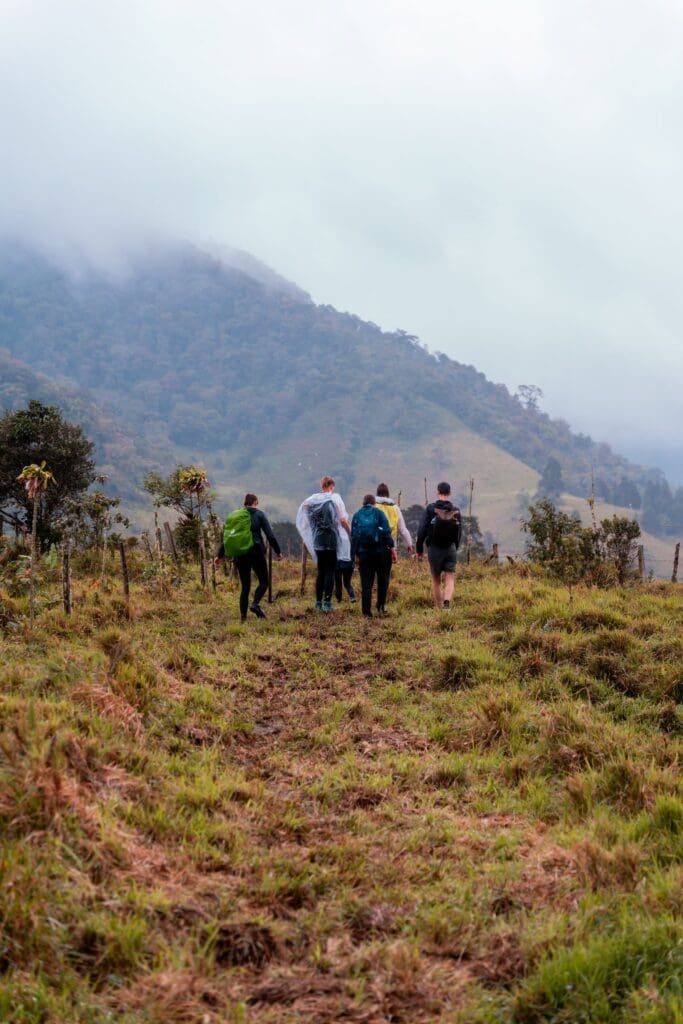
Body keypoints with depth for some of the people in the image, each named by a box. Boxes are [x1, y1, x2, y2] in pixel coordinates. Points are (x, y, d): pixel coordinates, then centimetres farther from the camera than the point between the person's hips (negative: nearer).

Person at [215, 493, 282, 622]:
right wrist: (278, 552, 3)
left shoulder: (234, 515, 11)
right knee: (263, 582, 8)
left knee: (245, 586, 12)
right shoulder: (259, 514, 1)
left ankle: (243, 616, 4)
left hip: (239, 555, 4)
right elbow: (270, 535, -5)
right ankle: (255, 603, -18)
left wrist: (220, 555, 19)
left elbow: (226, 536, 11)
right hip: (256, 553, -4)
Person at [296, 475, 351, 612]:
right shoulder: (335, 499, -6)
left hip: (318, 540, 4)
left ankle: (318, 602, 11)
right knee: (330, 571, 1)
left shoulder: (313, 499, 5)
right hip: (332, 540, -4)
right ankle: (327, 602, -4)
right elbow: (343, 520, -12)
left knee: (321, 571, 12)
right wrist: (350, 533, 2)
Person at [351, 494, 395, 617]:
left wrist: (354, 554, 10)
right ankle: (381, 606, 10)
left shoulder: (357, 515, 9)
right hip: (379, 551, -2)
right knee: (383, 580, 14)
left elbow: (353, 536, 7)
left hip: (363, 553, 2)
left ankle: (366, 611, -1)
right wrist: (391, 546, -5)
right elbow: (387, 531, -8)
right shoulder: (378, 513, 1)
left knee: (366, 583, 2)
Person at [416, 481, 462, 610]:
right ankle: (447, 602, -24)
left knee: (436, 580, 13)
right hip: (451, 549, 1)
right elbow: (459, 532, 5)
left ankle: (439, 608, 17)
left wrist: (419, 548, 0)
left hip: (434, 549, -1)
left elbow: (422, 529, -9)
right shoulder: (456, 510, -1)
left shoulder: (431, 508, -7)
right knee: (450, 579, 1)